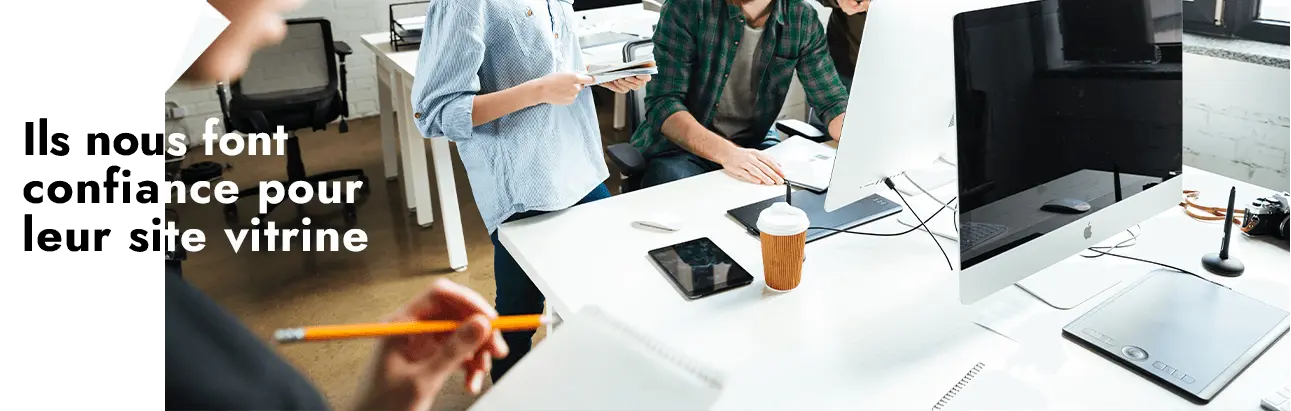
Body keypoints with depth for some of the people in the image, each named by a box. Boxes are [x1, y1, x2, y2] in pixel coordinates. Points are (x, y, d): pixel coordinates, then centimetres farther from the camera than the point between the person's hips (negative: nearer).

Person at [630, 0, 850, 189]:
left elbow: (833, 101, -1)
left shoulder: (802, 19, -6)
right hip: (681, 147, -3)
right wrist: (725, 152, -38)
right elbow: (663, 103, -21)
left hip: (754, 145, 4)